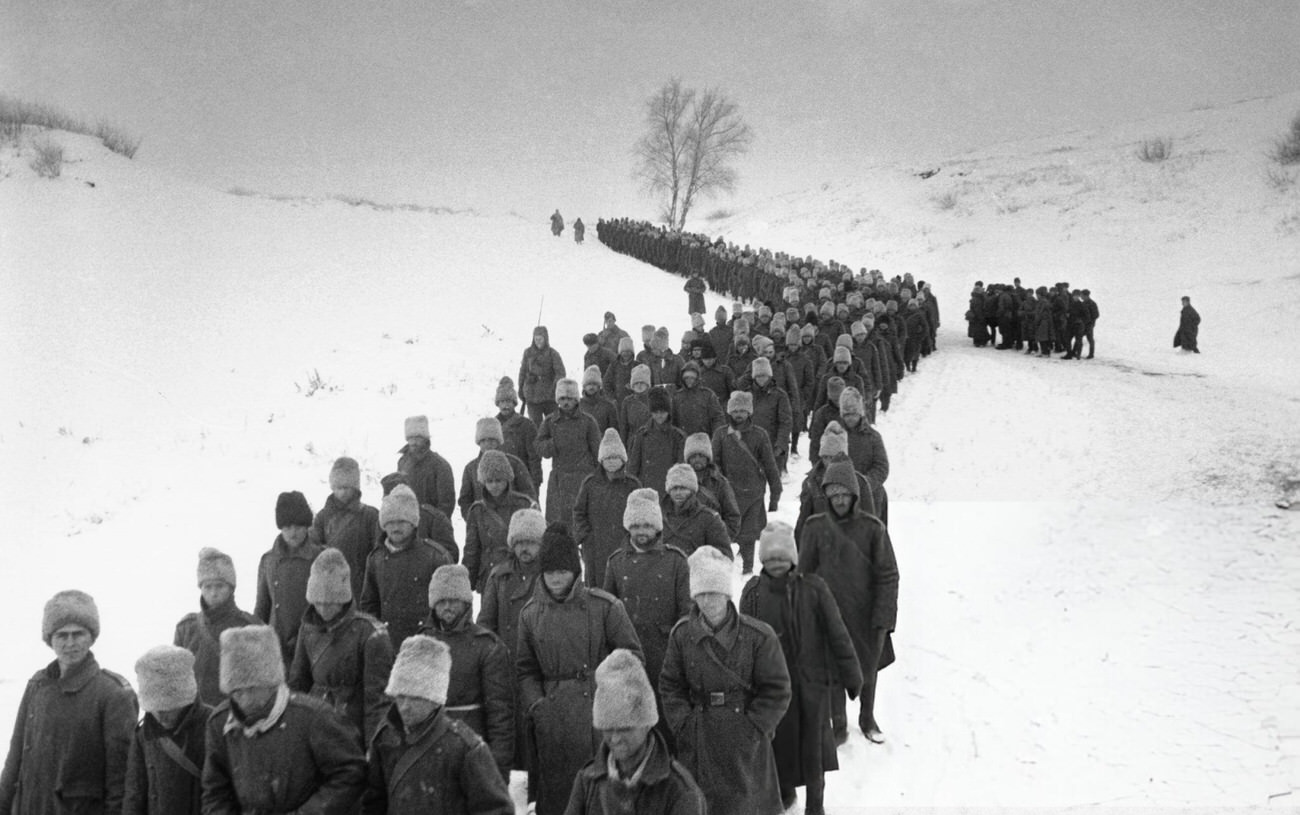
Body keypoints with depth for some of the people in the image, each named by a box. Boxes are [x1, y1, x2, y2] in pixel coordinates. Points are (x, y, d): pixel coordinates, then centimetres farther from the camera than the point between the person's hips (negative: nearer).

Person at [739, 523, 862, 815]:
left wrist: (851, 674, 0)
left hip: (813, 681, -1)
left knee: (813, 743, 9)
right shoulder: (754, 592, -5)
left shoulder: (813, 589, -8)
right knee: (778, 739, 11)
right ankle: (783, 790, 36)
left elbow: (837, 634, -3)